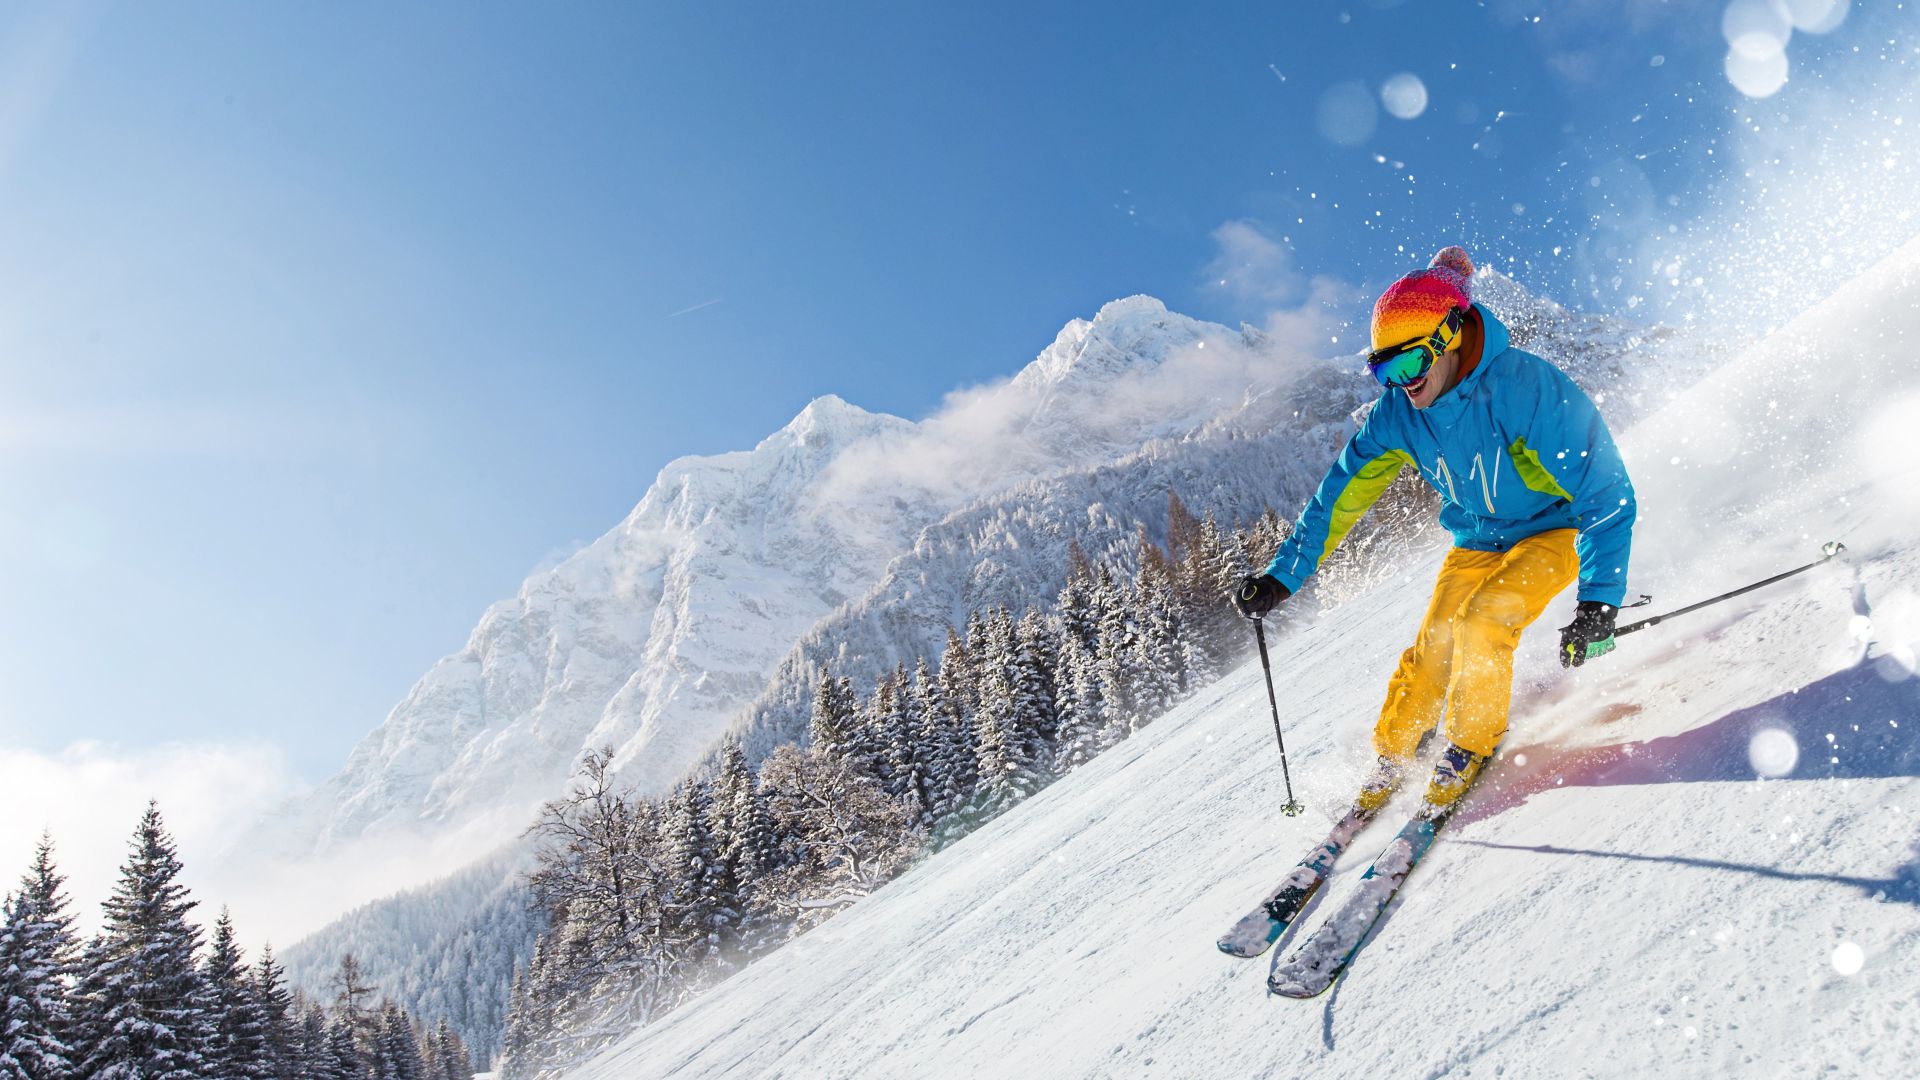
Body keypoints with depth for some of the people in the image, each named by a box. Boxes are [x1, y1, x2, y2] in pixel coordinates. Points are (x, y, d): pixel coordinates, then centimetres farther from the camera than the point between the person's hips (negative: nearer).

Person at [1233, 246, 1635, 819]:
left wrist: (1599, 601, -37)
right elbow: (1340, 496, -5)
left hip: (1557, 529, -4)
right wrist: (1282, 576, -10)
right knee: (1434, 647, -9)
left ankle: (1473, 745, -1)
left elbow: (1606, 492, -30)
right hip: (1477, 539, 4)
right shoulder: (1397, 413, -17)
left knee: (1480, 623, -24)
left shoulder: (1529, 389, -32)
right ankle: (1391, 754, 12)